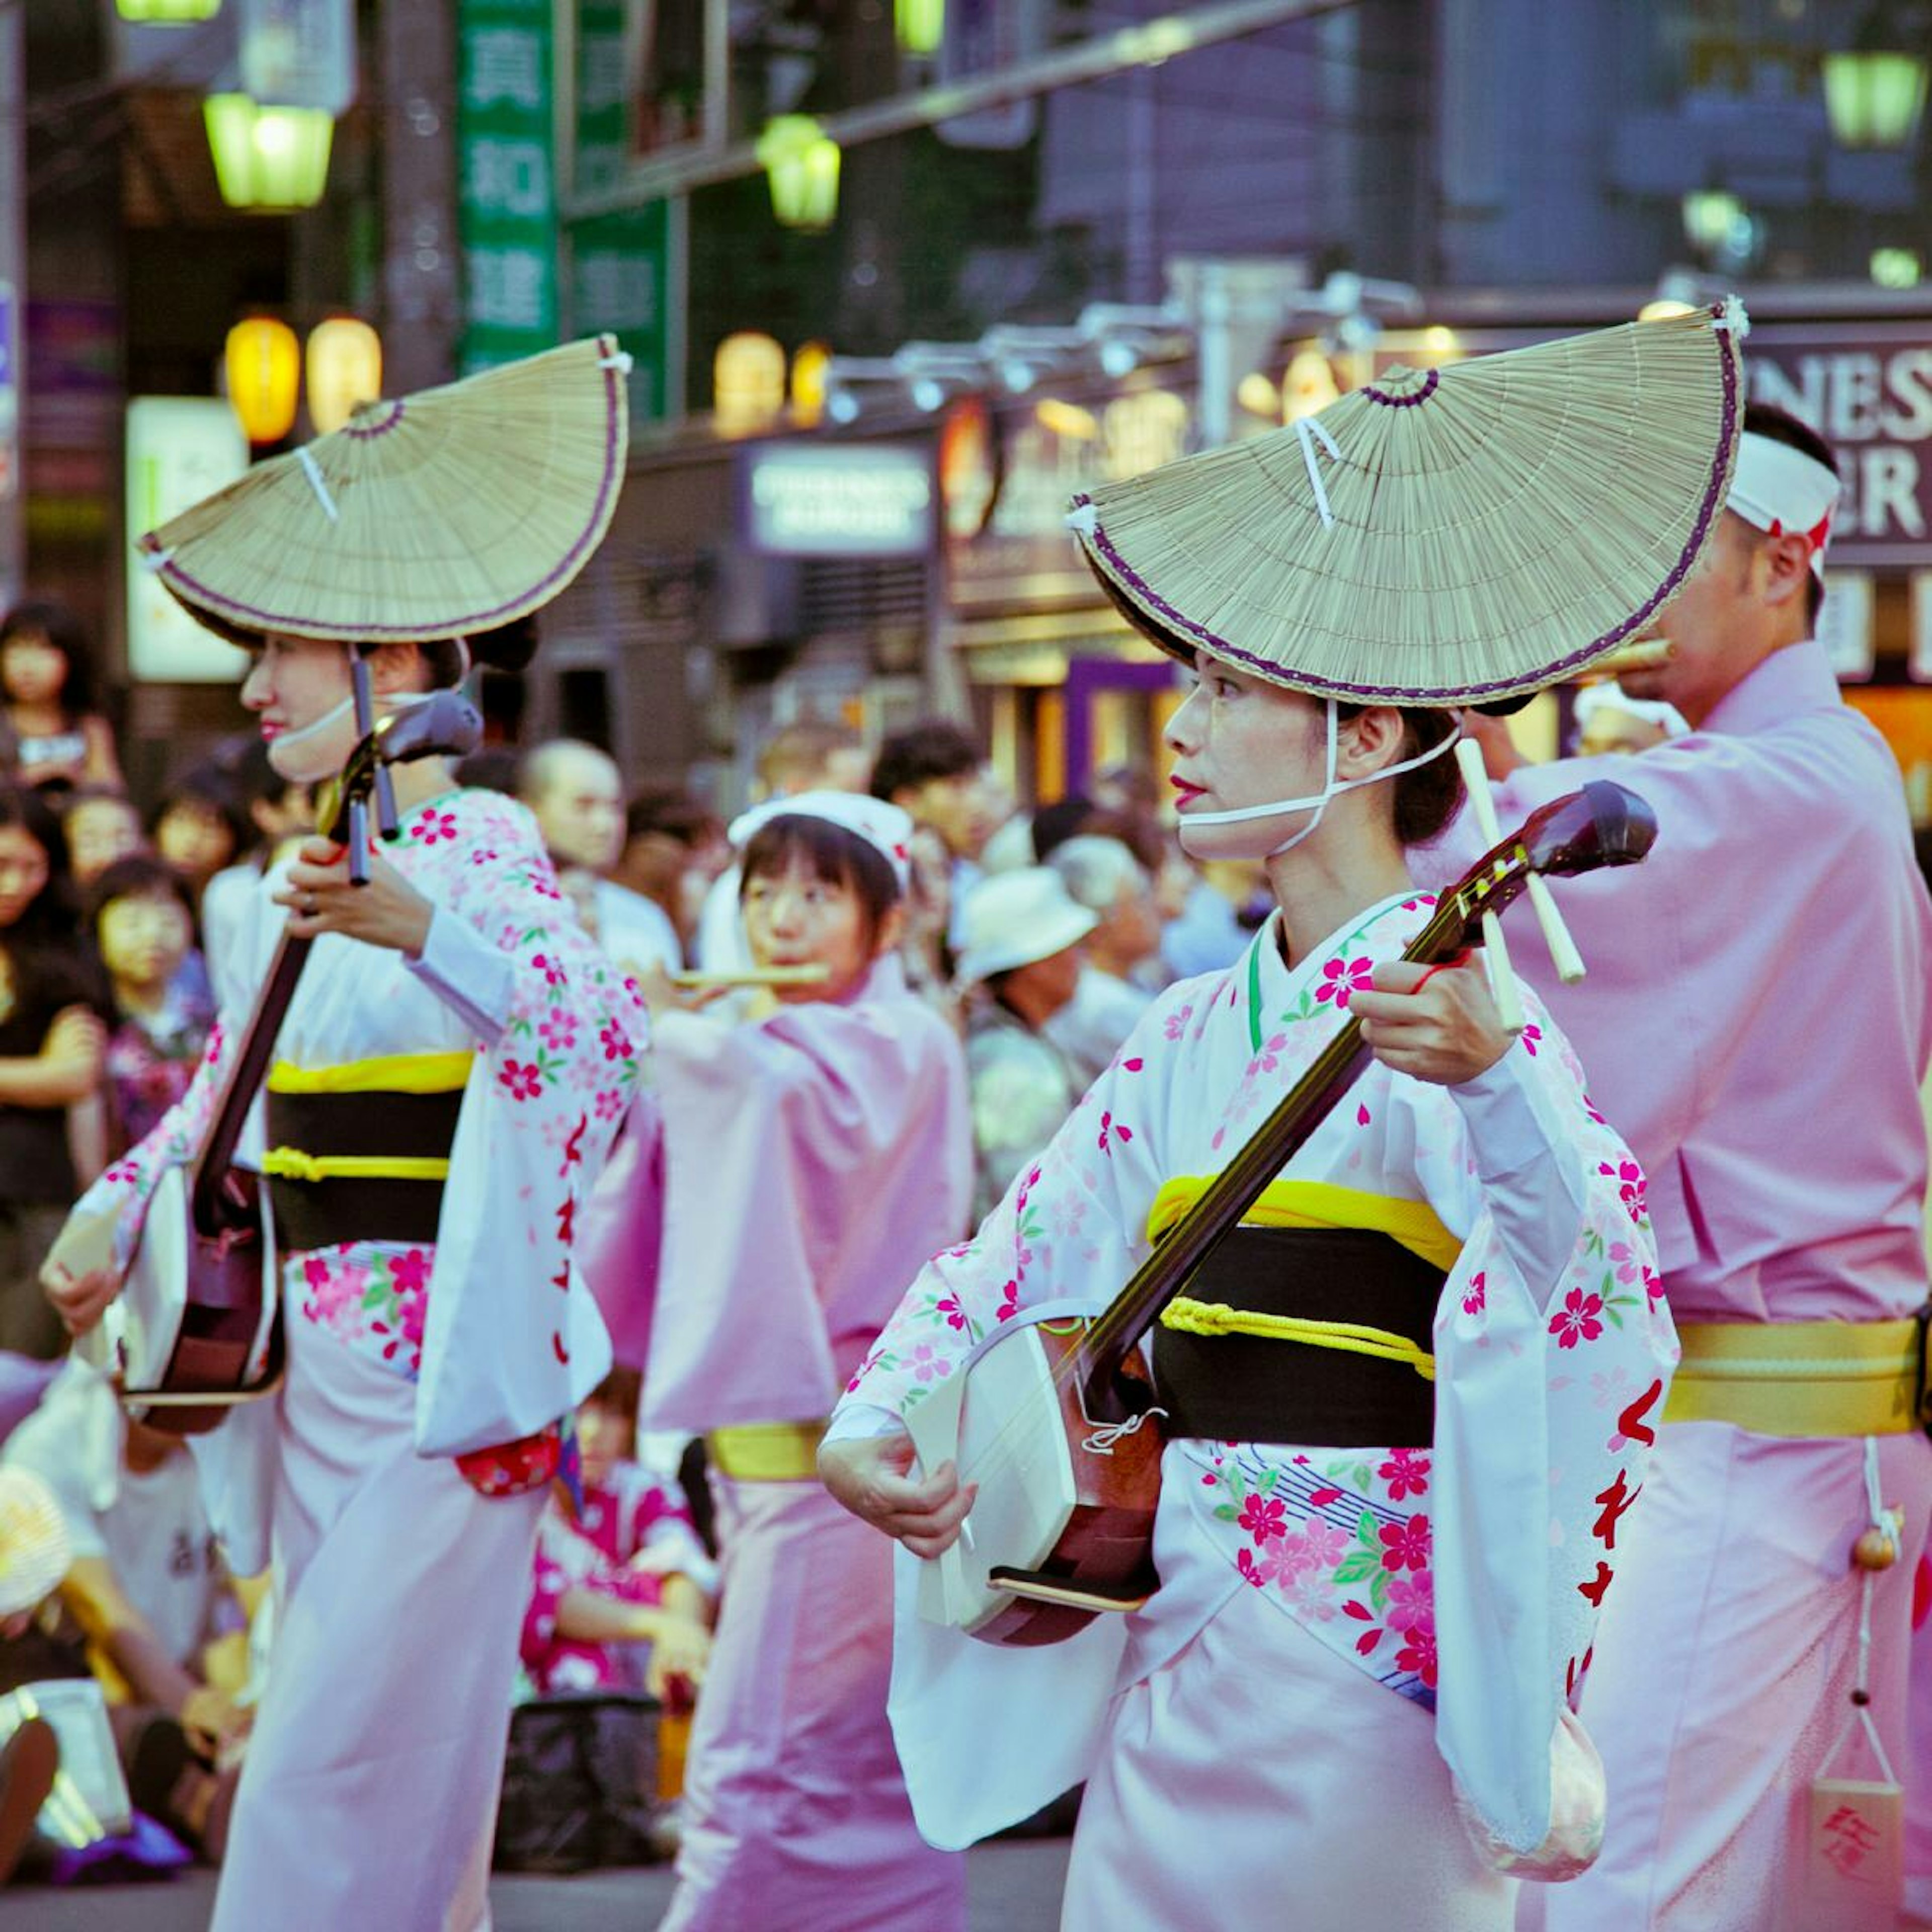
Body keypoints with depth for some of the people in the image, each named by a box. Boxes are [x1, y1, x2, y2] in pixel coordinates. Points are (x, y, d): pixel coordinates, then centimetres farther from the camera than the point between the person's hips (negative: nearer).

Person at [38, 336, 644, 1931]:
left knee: (342, 1764, -8)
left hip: (445, 1378, -8)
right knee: (405, 1782, 15)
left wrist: (414, 925, -46)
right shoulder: (305, 875, 12)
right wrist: (120, 1210, 14)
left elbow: (600, 1025, -32)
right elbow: (231, 1086, 27)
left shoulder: (473, 843, -13)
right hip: (322, 1370, 8)